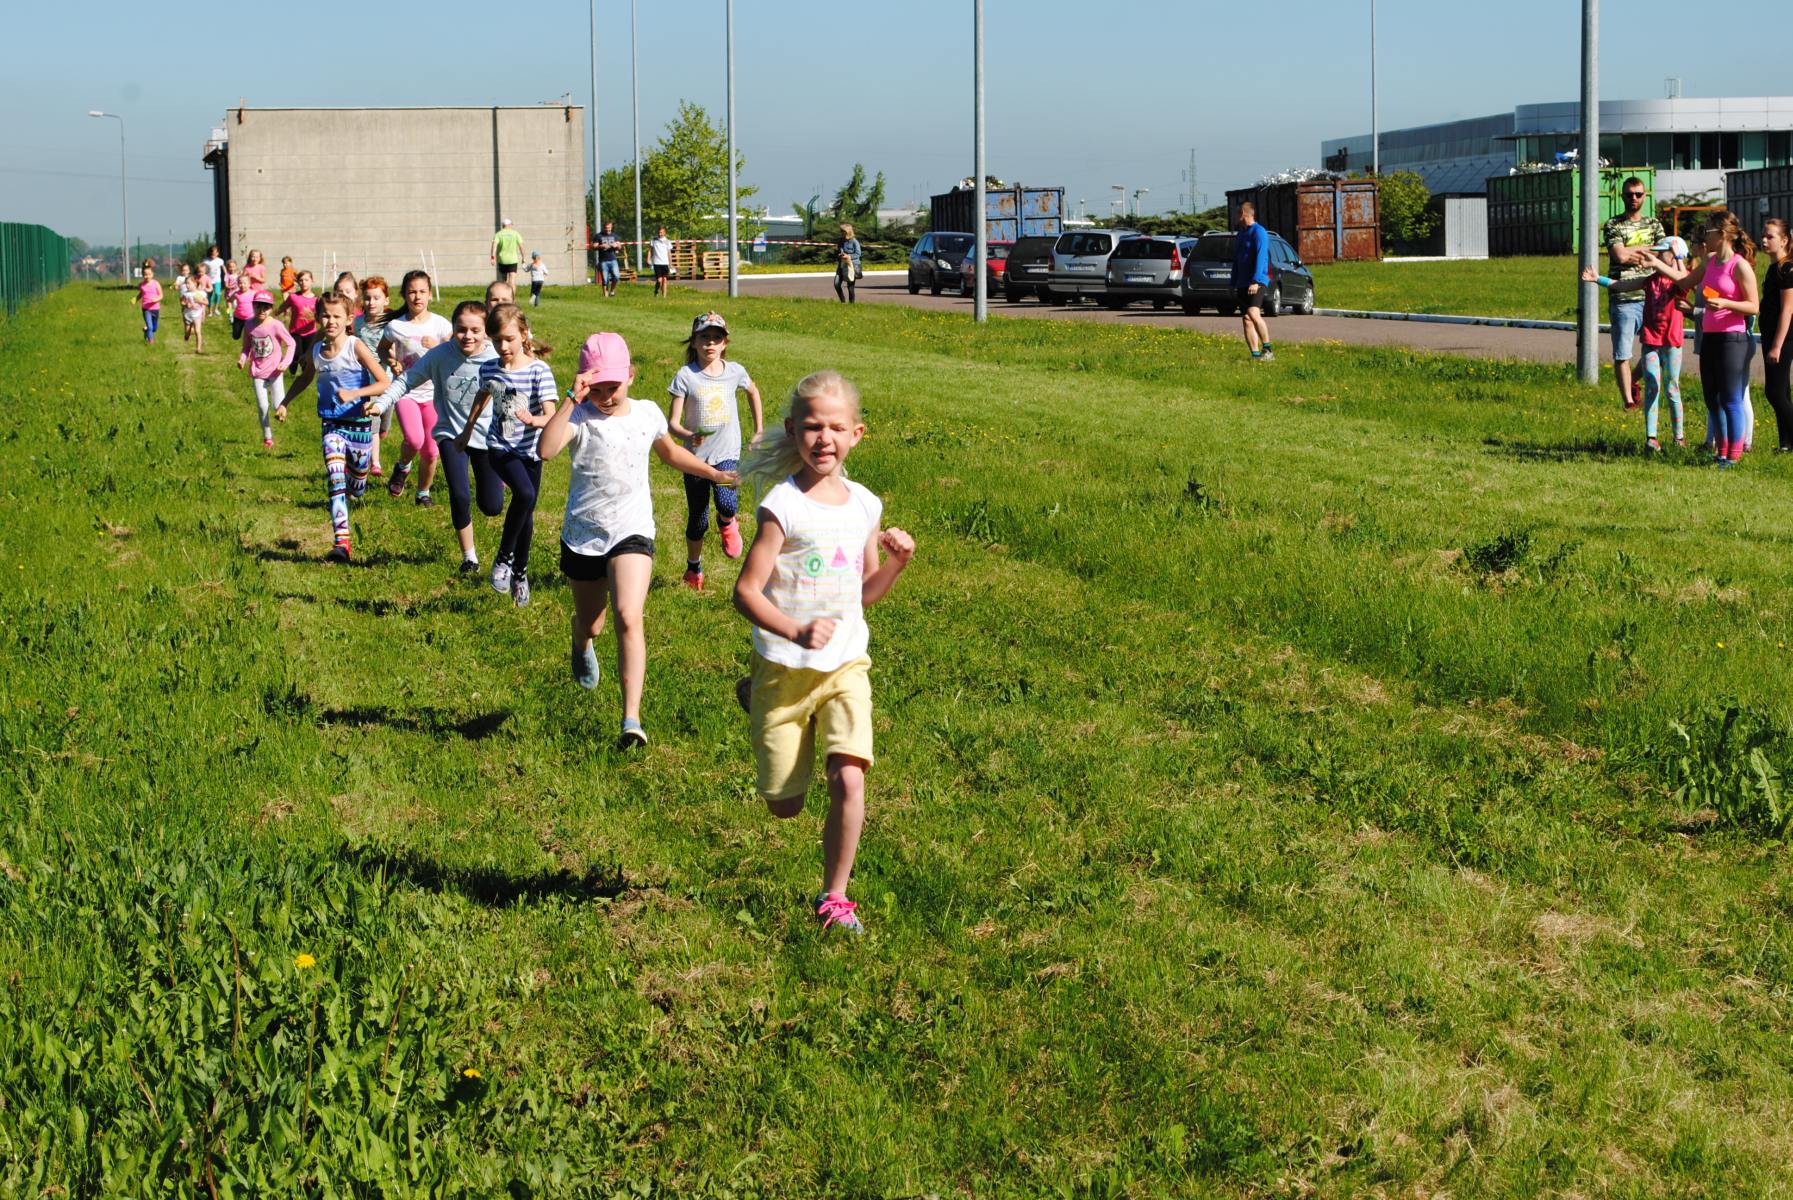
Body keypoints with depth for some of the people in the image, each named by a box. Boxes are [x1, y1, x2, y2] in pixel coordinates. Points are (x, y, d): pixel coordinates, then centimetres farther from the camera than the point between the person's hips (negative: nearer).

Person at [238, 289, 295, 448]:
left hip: (274, 371, -3)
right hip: (257, 372, 3)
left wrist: (286, 362, -17)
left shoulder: (276, 326, -17)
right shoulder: (249, 325, -6)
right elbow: (246, 347, 7)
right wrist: (242, 359, -11)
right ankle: (267, 438, 19)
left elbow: (291, 343, -7)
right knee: (262, 407, 3)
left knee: (278, 407, -4)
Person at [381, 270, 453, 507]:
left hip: (434, 393, 2)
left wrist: (437, 347, -19)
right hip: (406, 391, -2)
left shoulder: (440, 324, -3)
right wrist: (391, 361, -6)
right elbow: (383, 348, 14)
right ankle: (402, 468, 7)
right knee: (414, 440, -25)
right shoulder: (395, 326, -3)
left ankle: (423, 492, 29)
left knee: (431, 452, 6)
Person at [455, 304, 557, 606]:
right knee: (524, 493, -27)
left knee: (526, 512, 10)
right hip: (500, 447, 0)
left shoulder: (538, 371, -14)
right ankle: (504, 558, -12)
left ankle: (520, 573, 32)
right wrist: (466, 432, 30)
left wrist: (533, 420, -42)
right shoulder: (489, 369, -3)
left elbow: (551, 416, -19)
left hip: (530, 450, 0)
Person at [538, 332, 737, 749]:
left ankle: (631, 718, -25)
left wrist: (714, 473, 19)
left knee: (628, 617, -21)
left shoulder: (648, 415, 1)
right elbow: (546, 449, -34)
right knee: (590, 624, 18)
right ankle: (581, 647, 60)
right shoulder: (580, 417, -12)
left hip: (631, 531, 0)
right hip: (582, 536, 0)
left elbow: (671, 453, 23)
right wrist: (573, 401, -38)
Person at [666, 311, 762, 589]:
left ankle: (727, 524, 10)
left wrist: (759, 429, 22)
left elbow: (753, 392, 23)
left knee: (726, 503, -27)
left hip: (727, 454, 0)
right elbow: (673, 422, -10)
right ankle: (694, 569, 34)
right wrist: (688, 436, -30)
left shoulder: (735, 371, -2)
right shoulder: (686, 376, -10)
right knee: (698, 520, 9)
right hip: (696, 456, 0)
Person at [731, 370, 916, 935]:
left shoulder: (865, 506, 3)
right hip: (784, 669, -3)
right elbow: (746, 591, -17)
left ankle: (834, 896, 3)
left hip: (846, 666, 3)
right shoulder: (783, 505, -14)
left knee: (848, 779, -17)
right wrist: (796, 631, -32)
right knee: (784, 805, 9)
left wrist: (896, 562, -6)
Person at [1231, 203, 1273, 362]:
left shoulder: (1258, 232, -7)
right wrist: (1234, 285, 21)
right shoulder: (1240, 235, 20)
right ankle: (1255, 356, 3)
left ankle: (1268, 350, -18)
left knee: (1253, 313, -25)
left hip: (1257, 283, -9)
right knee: (1246, 320, 2)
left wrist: (1255, 281, -24)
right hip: (1242, 285, 9)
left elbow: (1261, 257, -16)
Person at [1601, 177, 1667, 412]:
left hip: (1651, 297, 4)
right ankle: (1628, 400, 2)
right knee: (1622, 354, -5)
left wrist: (1634, 256, -9)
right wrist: (1648, 248, -2)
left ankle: (1632, 382, 32)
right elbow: (1620, 254, -14)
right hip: (1623, 300, -4)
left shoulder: (1653, 223, 14)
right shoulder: (1613, 225, 2)